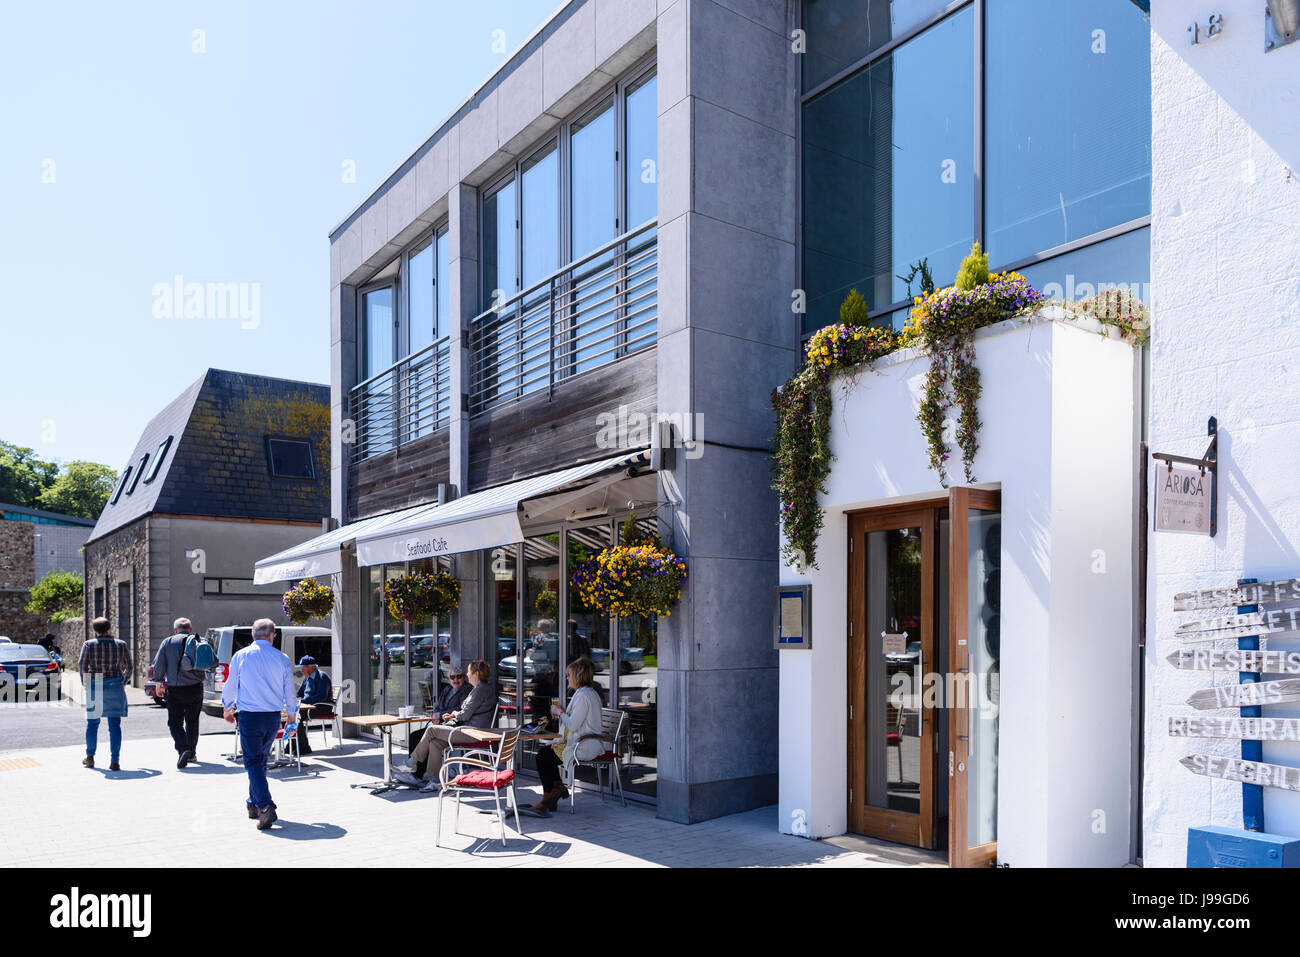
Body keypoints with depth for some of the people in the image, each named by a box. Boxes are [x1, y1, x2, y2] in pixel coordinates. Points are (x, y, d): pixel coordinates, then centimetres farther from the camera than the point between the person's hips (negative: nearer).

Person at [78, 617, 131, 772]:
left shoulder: (89, 644, 1)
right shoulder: (121, 644, 3)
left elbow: (82, 665, -6)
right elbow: (128, 666, 4)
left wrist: (84, 683, 8)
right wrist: (123, 682, 19)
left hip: (95, 688, 0)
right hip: (115, 687, 0)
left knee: (92, 722, 17)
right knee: (114, 724, 2)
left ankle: (90, 757, 26)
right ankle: (114, 761, -1)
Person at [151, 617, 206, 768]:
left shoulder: (167, 642, 1)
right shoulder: (199, 641, 4)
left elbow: (158, 665, -3)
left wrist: (159, 682, 11)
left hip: (174, 690, -2)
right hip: (195, 688, 2)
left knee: (175, 722, 4)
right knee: (192, 721, 17)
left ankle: (183, 749, -18)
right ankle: (191, 753, 25)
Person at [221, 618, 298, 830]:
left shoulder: (240, 656, -3)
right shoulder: (282, 658, 1)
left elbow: (230, 686, 7)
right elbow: (290, 691, 6)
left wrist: (227, 708, 26)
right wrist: (291, 715, 22)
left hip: (249, 717, -3)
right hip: (273, 717, 3)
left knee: (253, 762, -4)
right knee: (261, 760, 19)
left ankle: (266, 807, -19)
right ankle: (254, 804, 31)